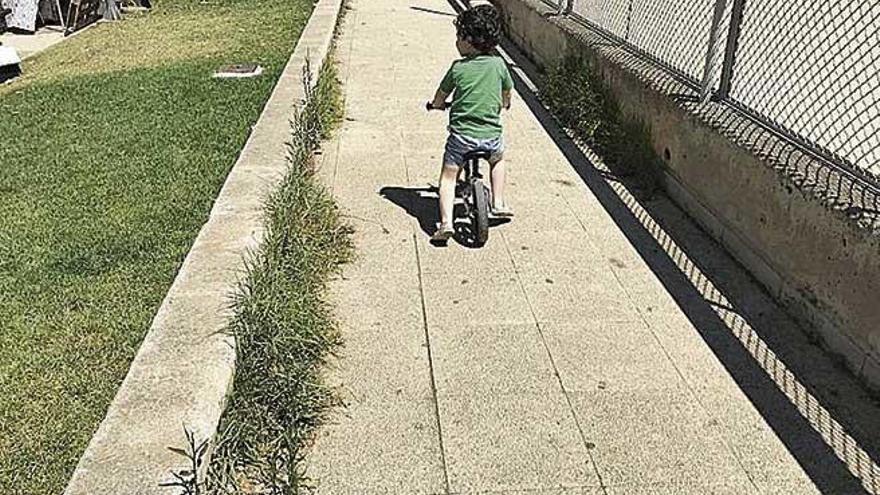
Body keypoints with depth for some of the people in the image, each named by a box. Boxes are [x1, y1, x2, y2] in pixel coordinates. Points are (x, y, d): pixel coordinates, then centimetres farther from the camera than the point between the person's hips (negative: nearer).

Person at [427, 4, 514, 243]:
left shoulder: (458, 68, -6)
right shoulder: (498, 64, 0)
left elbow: (439, 99, 5)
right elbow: (507, 95, 16)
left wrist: (435, 105, 27)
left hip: (461, 136, -2)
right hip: (492, 135, 3)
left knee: (448, 176, 10)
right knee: (497, 160, 33)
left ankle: (446, 222, -5)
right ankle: (498, 203, 27)